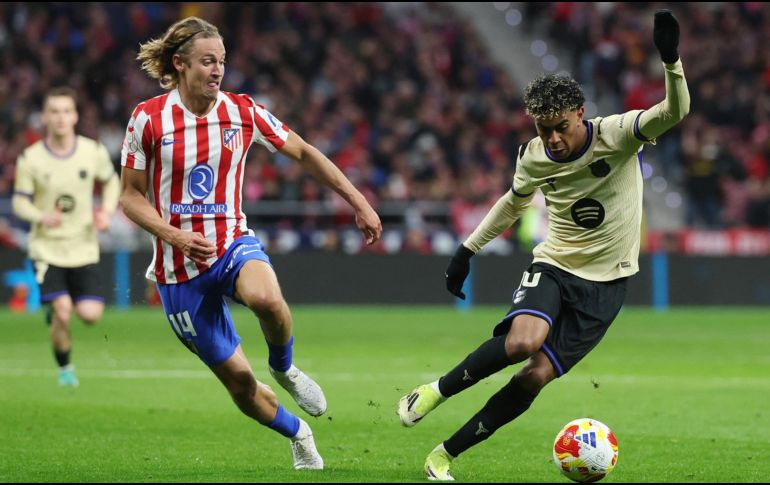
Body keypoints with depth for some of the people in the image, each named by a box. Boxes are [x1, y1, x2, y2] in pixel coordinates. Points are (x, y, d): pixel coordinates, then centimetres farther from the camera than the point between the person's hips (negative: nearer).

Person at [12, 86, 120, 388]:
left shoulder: (94, 152, -4)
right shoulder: (30, 159, -9)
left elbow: (110, 181, 14)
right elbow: (19, 202, -3)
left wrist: (107, 212, -4)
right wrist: (41, 217, -24)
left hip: (84, 247, 2)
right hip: (46, 247, -2)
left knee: (90, 315, -8)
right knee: (62, 312, -14)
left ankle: (58, 312, 28)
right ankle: (64, 368, 12)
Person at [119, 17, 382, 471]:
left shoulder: (243, 111, -3)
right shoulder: (148, 118, -8)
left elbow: (304, 153, 8)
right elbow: (131, 196, -2)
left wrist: (359, 203, 5)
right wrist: (173, 235, -19)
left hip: (234, 244, 0)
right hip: (179, 268, 0)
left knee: (267, 298, -38)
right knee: (237, 378, 1)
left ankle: (284, 367, -4)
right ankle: (298, 433, 32)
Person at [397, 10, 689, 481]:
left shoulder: (616, 135, -15)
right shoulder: (534, 156, -4)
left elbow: (675, 111, -30)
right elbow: (515, 201, 17)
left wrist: (670, 59, -48)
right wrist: (468, 249, 17)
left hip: (605, 282, -1)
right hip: (554, 265, 1)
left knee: (538, 374, -10)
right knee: (522, 341, -31)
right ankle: (437, 390, -8)